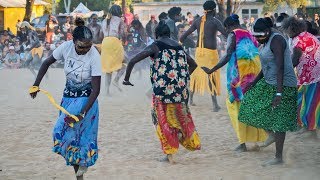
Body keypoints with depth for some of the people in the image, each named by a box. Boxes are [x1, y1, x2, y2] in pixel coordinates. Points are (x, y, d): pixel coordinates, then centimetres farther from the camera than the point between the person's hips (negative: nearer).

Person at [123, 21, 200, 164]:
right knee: (180, 114, 20)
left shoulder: (155, 46, 0)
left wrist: (126, 79, 8)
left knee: (163, 119, 6)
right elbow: (193, 64, 26)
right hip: (181, 88, 4)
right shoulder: (179, 47, 14)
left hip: (162, 87, -4)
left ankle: (169, 154, 5)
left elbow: (132, 61, -5)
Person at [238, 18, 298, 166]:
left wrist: (279, 93, -32)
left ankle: (278, 158, 2)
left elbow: (280, 67, -27)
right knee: (251, 103, 13)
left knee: (278, 120, -5)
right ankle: (272, 134, 22)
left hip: (282, 86, -10)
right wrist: (254, 83, 23)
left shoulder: (276, 40, -19)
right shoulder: (267, 41, 12)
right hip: (269, 83, 10)